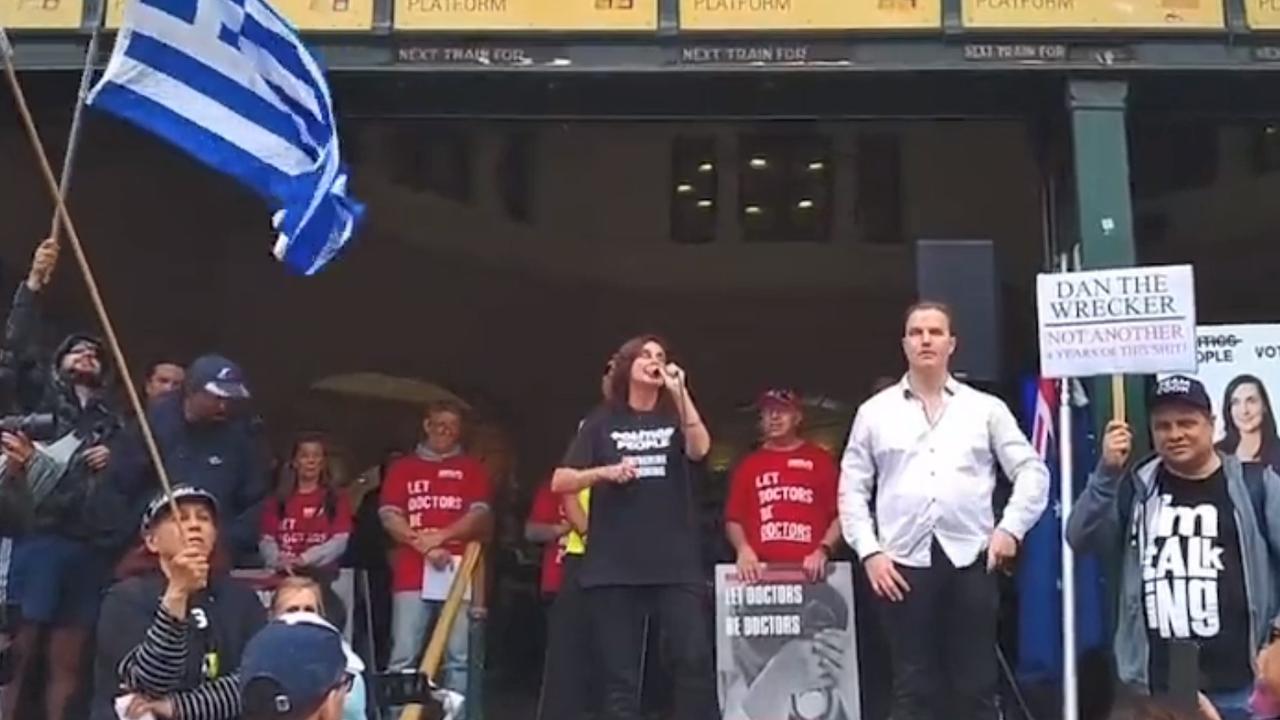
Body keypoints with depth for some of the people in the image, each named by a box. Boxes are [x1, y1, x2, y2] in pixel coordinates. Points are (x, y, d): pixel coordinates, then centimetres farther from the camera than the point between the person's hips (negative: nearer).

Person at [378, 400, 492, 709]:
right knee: (403, 657, -3)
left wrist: (440, 536, -11)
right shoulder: (402, 468, 15)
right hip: (411, 574, 0)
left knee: (458, 657, -3)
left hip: (457, 573, 0)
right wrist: (425, 547, -9)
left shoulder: (472, 469, 14)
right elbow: (390, 516, 4)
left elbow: (479, 515, 3)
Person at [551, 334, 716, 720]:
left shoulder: (676, 416, 13)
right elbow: (560, 482, 5)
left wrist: (680, 392, -13)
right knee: (619, 677, 0)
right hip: (614, 566, 0)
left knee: (695, 662, -12)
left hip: (676, 564, 1)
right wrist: (605, 472, -11)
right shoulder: (602, 421, 10)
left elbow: (700, 449, -9)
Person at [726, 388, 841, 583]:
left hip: (809, 571, -1)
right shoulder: (748, 465, 16)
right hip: (762, 571, 1)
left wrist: (823, 550, -10)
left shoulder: (820, 460, 10)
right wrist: (743, 548, -6)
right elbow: (733, 518, 13)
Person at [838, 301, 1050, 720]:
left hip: (970, 560, 0)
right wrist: (869, 551, -2)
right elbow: (852, 489, 8)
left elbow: (1032, 471, 8)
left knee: (976, 686, 4)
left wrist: (1011, 528, -4)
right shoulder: (874, 411, 9)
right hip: (904, 563, 0)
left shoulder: (986, 408, 9)